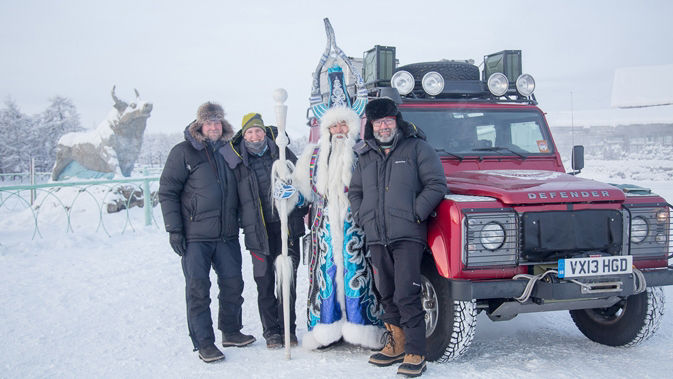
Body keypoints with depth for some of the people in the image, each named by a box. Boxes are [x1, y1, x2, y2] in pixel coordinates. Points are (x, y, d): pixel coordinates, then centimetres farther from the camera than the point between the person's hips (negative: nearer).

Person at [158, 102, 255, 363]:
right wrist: (174, 229, -11)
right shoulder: (183, 152, -4)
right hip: (195, 236, -5)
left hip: (227, 234, 5)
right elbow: (167, 192, -5)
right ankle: (203, 343, 9)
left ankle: (231, 331, 28)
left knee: (233, 283, 11)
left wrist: (241, 221, 18)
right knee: (198, 288, -1)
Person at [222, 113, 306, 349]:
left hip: (286, 226, 1)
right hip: (258, 231, -1)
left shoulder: (281, 152, 5)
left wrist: (302, 211, 1)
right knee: (264, 283, 3)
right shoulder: (236, 160, 3)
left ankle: (288, 329, 18)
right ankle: (271, 331, 16)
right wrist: (237, 221, 5)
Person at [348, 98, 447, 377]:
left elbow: (436, 185, -4)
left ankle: (415, 355, -3)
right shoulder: (365, 156, 16)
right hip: (376, 237, 6)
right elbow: (355, 191, 24)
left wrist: (415, 213, -12)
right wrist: (362, 217, 8)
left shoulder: (417, 148, 1)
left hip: (407, 236, -5)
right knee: (387, 295, 12)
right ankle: (397, 345, 26)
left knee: (406, 296, -11)